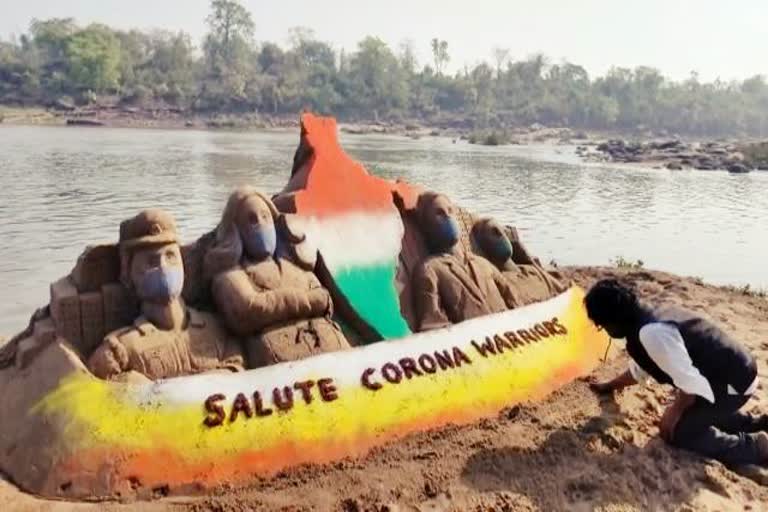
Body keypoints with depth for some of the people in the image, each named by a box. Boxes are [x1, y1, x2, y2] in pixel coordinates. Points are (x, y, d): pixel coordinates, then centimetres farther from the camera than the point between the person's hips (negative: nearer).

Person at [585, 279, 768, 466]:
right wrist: (609, 386, 36)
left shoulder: (651, 332, -27)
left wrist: (674, 411, -10)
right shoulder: (650, 319, 7)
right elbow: (640, 369, 24)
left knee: (679, 432, -5)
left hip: (732, 383, -10)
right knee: (691, 413, 27)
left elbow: (689, 382, -27)